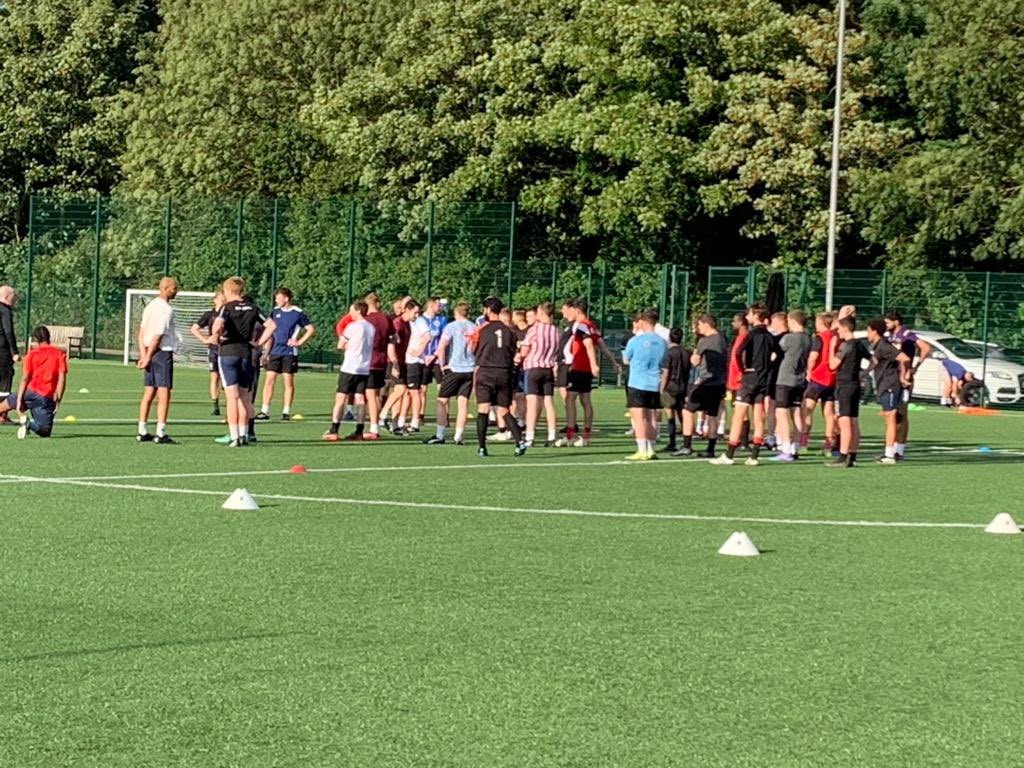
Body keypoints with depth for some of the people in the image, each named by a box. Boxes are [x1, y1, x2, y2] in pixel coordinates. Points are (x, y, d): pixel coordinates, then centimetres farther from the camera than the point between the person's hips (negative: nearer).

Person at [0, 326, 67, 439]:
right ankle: (30, 425, -24)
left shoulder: (32, 354, 5)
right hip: (48, 398, 0)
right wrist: (57, 401, 1)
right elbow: (62, 379, -1)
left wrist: (19, 400, -6)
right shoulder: (60, 354, 8)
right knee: (45, 432, 6)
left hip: (31, 392, 0)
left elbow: (25, 378, -3)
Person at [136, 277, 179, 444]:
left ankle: (142, 432, 13)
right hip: (163, 353, -8)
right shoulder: (166, 310, -14)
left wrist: (143, 354, 3)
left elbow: (141, 331, 8)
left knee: (149, 394, 11)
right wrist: (148, 357, -11)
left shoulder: (150, 306, 11)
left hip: (150, 353, 8)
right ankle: (161, 434, -7)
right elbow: (158, 336, -16)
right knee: (164, 395, -5)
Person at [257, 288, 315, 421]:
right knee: (269, 380, -2)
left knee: (288, 382, 1)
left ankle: (286, 411, 8)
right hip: (275, 351, 4)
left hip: (290, 352, -4)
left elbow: (311, 329, -2)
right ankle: (265, 411, -1)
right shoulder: (275, 311, 8)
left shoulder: (298, 313, -5)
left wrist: (299, 342, -9)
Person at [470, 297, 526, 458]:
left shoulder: (482, 329, -2)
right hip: (504, 373, 3)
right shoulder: (508, 330, 7)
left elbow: (473, 349, 6)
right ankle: (520, 441, -6)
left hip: (485, 372, -3)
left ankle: (482, 447, -6)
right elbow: (513, 354, 12)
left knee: (483, 410, -2)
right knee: (504, 411, 10)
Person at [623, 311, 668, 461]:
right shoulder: (662, 343, 7)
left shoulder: (635, 341, -8)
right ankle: (650, 450, 13)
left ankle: (642, 451, -11)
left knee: (639, 417, -5)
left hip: (637, 384, -5)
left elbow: (626, 360, 8)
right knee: (651, 418, 11)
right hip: (655, 386, 5)